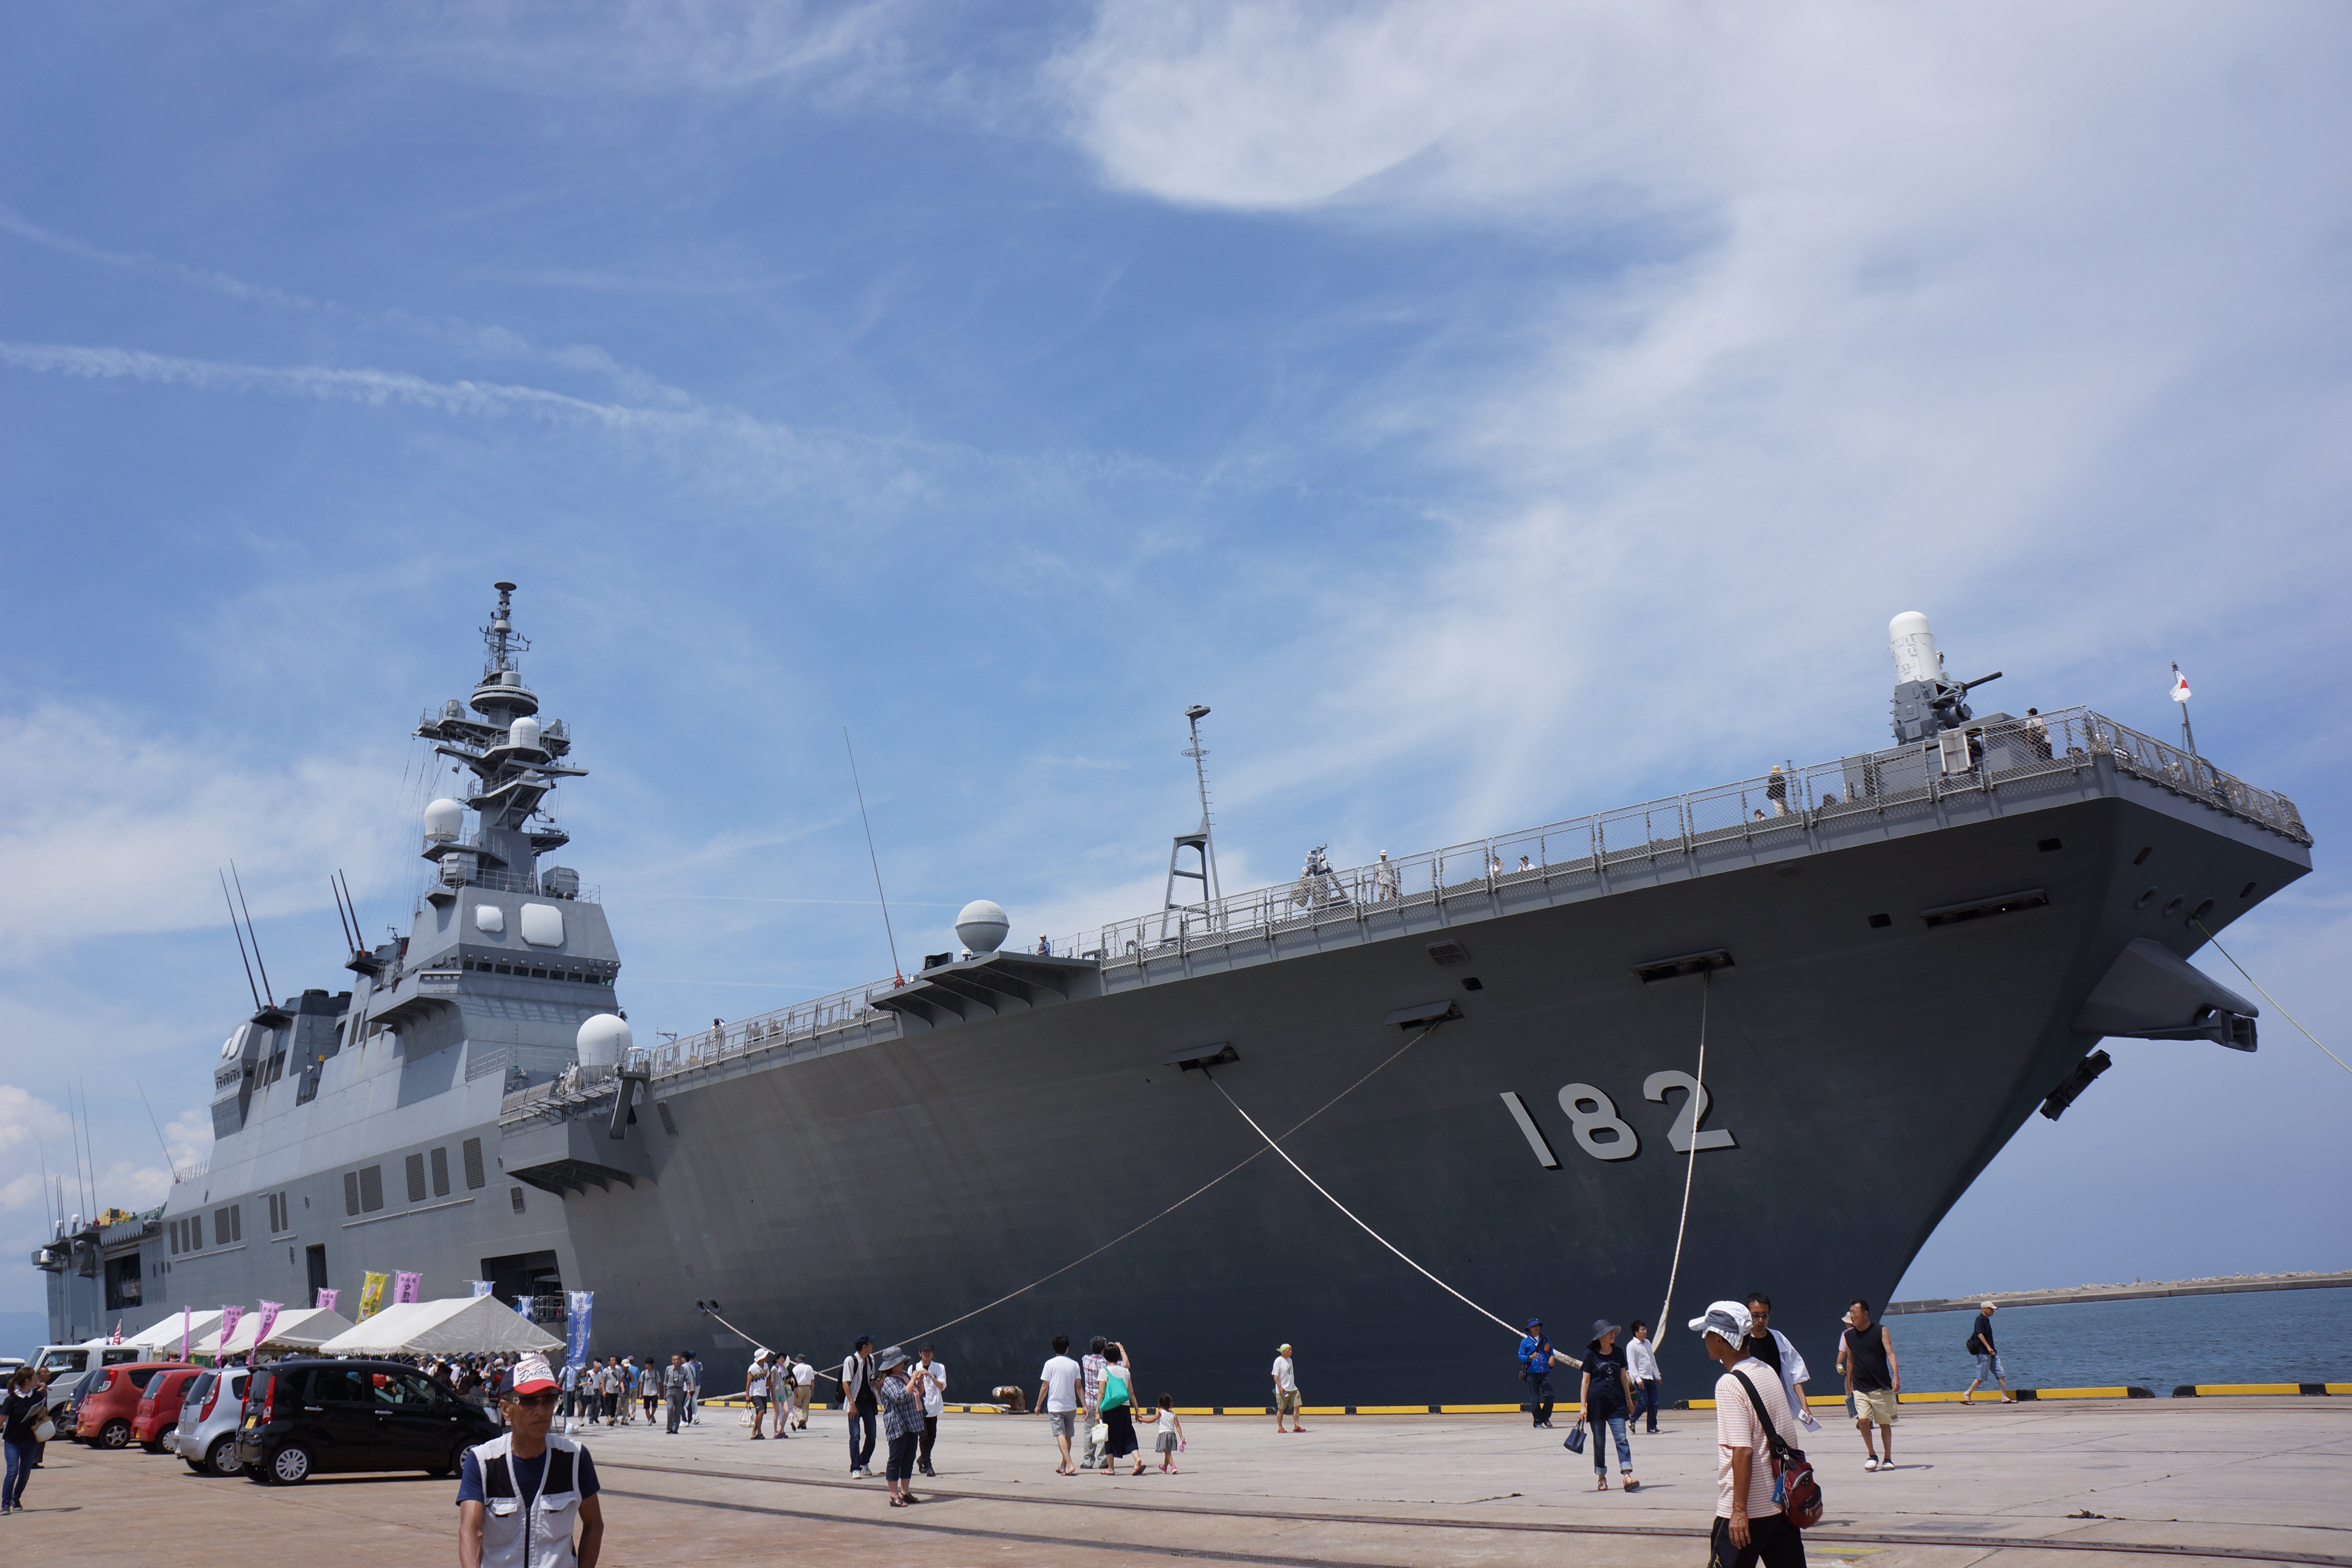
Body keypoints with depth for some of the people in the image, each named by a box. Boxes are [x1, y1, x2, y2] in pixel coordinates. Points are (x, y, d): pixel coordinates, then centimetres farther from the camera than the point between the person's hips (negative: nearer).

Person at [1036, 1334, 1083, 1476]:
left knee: (1060, 1435, -8)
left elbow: (1045, 1387, -5)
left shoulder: (1050, 1364, -5)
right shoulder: (1074, 1365, 3)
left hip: (1055, 1406, -3)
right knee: (1068, 1436, 15)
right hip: (1071, 1406, 3)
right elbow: (1078, 1387, 4)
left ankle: (1070, 1465, -23)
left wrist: (1039, 1405, 5)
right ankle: (1063, 1466, 26)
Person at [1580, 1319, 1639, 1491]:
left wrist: (1629, 1400, 18)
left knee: (1622, 1438, -10)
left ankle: (1627, 1476, -18)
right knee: (1599, 1440, 5)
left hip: (1617, 1402, 3)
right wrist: (1583, 1406, -5)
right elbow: (1586, 1381, -2)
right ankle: (1601, 1476, 16)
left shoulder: (1618, 1353, 9)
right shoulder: (1591, 1354, -3)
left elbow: (1624, 1377, 17)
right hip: (1597, 1402, -3)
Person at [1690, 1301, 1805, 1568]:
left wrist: (1739, 1510, -19)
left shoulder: (1729, 1384, -17)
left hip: (1749, 1510, -8)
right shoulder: (1768, 1372, 8)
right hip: (1784, 1504, 8)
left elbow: (1743, 1452, -22)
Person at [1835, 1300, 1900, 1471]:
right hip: (1860, 1388, 2)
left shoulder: (1880, 1331, -3)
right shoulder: (1848, 1336, 6)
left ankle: (1888, 1458, 20)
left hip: (1882, 1386, -2)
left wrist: (1896, 1376, -24)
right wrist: (1849, 1384, 17)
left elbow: (1890, 1354, -12)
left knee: (1885, 1423, 5)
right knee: (1863, 1420, -12)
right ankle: (1872, 1456, 6)